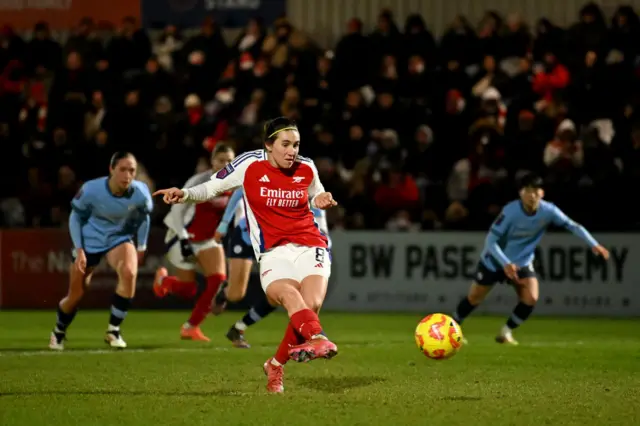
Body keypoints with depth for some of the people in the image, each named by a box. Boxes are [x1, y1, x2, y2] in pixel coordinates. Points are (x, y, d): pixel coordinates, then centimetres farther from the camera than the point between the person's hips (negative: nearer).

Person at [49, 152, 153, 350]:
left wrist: (141, 247, 7)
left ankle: (113, 330, -16)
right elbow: (76, 217, -8)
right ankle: (59, 332, 38)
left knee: (129, 272, -31)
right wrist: (79, 250, -11)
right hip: (89, 241, -1)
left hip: (120, 237, 1)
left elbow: (143, 217, 2)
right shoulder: (91, 190, -26)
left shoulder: (140, 193, -22)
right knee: (76, 295, 5)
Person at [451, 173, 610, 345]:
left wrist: (594, 244, -25)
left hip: (522, 262, 3)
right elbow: (491, 240, -28)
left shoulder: (549, 211, -21)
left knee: (531, 298, -17)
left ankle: (506, 332, 3)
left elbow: (573, 226, -14)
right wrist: (506, 264, -39)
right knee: (474, 298, 7)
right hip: (494, 260, -3)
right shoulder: (510, 211, -30)